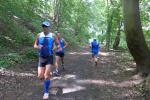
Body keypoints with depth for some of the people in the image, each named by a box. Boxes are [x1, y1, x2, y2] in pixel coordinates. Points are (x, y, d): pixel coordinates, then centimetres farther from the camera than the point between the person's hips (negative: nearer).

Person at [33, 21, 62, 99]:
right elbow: (35, 45, 9)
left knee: (46, 75, -8)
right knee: (40, 76, 2)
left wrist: (59, 47, -20)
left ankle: (46, 92, 11)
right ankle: (48, 81, 38)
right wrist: (38, 47, -14)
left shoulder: (53, 36, -4)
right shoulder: (39, 35, 1)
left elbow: (58, 44, 3)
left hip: (49, 57, -2)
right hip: (41, 58, 3)